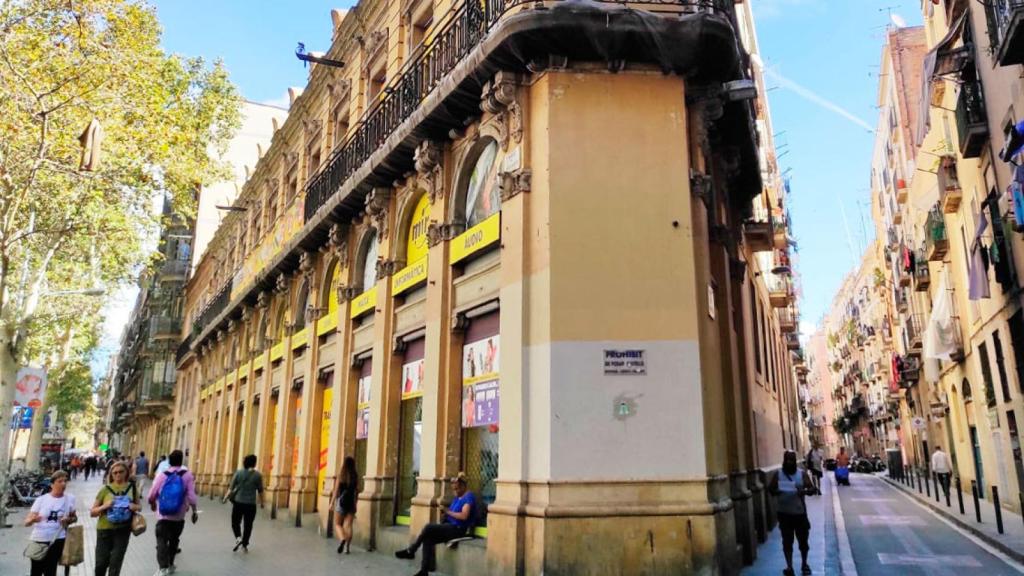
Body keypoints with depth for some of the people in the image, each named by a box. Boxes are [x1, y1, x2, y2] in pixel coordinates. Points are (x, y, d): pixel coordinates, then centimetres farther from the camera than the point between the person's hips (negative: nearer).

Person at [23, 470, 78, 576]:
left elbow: (74, 518, 14)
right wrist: (33, 519, -24)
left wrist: (68, 520, -9)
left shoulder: (70, 498, 2)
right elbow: (27, 521, -1)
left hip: (57, 540, -1)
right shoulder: (41, 499, 0)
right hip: (38, 540, 1)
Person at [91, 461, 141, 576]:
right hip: (105, 530, 0)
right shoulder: (106, 489, -5)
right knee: (101, 563, 8)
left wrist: (135, 507, -13)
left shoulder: (132, 487, 0)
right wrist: (104, 506, -20)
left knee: (116, 563, 6)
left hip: (123, 530, 0)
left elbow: (139, 506, 11)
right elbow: (92, 512, 0)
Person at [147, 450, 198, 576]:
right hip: (179, 516, 1)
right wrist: (194, 511, 0)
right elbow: (191, 496, -11)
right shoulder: (187, 475, -8)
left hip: (163, 515, -1)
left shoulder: (162, 476, -5)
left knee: (162, 541, -4)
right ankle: (170, 565, 33)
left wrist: (152, 504, 23)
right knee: (173, 540, 20)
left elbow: (151, 496, 1)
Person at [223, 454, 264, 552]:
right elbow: (260, 491, -1)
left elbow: (231, 488, -3)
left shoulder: (238, 473, -4)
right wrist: (262, 502, 12)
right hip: (251, 504, 0)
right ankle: (244, 545, 15)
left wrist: (226, 497, 10)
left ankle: (238, 537, -7)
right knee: (248, 525, 11)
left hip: (238, 502, 0)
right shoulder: (258, 475, -6)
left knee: (235, 522, 16)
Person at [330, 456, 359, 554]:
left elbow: (336, 490, -6)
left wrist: (332, 502, 0)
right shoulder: (356, 477, 0)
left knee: (338, 524, 8)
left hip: (341, 501, -3)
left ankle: (342, 539, -18)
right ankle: (347, 547, 5)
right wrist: (355, 504, 13)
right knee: (348, 525, 6)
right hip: (351, 502, 3)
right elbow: (357, 491, 3)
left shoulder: (341, 476, -7)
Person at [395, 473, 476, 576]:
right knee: (428, 539, -13)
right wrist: (445, 512, -3)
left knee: (428, 527, -21)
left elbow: (464, 516, -24)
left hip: (458, 529, -9)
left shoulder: (469, 497, -12)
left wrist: (448, 512, -16)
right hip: (451, 527, 9)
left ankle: (410, 551, -3)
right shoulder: (458, 497, 18)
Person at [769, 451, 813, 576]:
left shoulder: (801, 474, -1)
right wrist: (776, 491, -22)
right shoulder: (778, 474, -1)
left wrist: (804, 491, -25)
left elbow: (812, 488, -3)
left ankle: (804, 564, 32)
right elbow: (770, 488, 1)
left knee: (803, 540, 12)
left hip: (799, 512, 0)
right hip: (784, 513, 0)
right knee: (787, 541, 3)